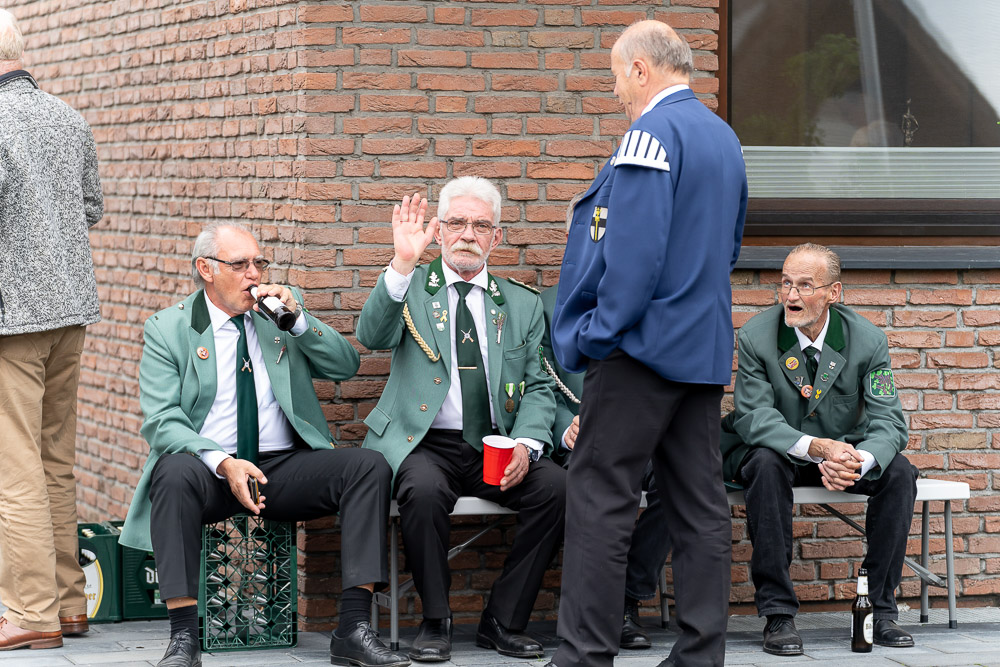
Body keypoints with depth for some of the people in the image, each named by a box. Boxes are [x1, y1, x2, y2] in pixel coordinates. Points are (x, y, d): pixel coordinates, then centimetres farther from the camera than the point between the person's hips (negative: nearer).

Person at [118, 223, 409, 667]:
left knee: (370, 466, -22)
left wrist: (298, 319, -6)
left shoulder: (282, 313, 14)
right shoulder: (167, 330, 3)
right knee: (174, 472, -37)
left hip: (283, 468, 3)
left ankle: (353, 629, -26)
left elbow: (346, 366, 10)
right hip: (208, 472, -3)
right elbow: (161, 422, -8)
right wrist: (223, 463, -25)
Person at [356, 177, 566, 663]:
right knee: (425, 490, -36)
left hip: (497, 449, 3)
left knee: (557, 486, -24)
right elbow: (371, 335, -11)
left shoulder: (522, 305, 17)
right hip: (424, 444, -3)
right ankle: (435, 622, -16)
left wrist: (525, 444, -9)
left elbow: (538, 389, 12)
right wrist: (402, 264, -24)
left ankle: (503, 621, -11)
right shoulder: (409, 289, 9)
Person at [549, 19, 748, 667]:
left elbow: (635, 247, -20)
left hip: (645, 343, -9)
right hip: (706, 346, 9)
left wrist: (599, 332, -15)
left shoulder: (653, 132, -13)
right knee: (700, 507, 8)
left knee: (600, 501, -6)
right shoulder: (724, 138, 16)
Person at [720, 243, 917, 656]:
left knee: (898, 471, -25)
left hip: (842, 450, 2)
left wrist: (857, 463, -39)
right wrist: (816, 448, -40)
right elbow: (755, 418, -22)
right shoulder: (756, 337, -15)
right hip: (777, 449, -2)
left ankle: (881, 608, -14)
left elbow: (888, 422, -15)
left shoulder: (868, 340, -11)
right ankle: (777, 613, -32)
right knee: (766, 464, -36)